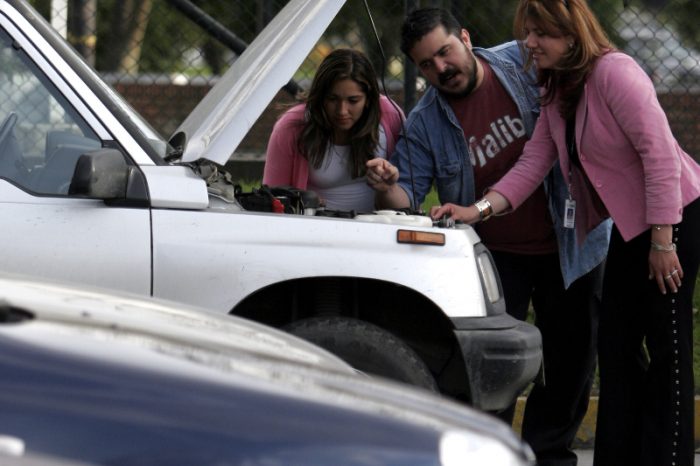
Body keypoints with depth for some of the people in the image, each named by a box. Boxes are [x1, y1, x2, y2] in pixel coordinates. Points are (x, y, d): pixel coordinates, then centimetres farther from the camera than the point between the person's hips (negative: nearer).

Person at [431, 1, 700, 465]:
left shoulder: (615, 73, -21)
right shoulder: (557, 92, 7)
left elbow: (660, 153, -24)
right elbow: (532, 164, 4)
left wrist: (662, 241, -24)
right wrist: (480, 209, -11)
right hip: (630, 225, 9)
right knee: (616, 345, 8)